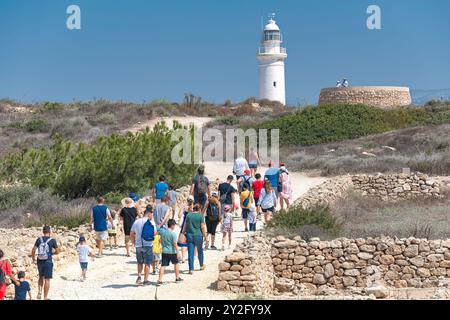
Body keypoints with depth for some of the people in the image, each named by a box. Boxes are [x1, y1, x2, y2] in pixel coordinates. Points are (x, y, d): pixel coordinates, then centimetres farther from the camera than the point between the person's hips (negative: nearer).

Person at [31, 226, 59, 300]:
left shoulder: (39, 239, 1)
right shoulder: (52, 240, -6)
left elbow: (33, 250, 1)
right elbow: (57, 251, -1)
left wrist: (33, 259, 14)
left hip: (40, 261, 3)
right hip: (48, 261, -3)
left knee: (41, 277, 24)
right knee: (47, 279, 3)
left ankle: (39, 292, 10)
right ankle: (45, 297, 6)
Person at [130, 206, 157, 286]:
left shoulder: (136, 222, 5)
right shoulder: (151, 223, -7)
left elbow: (131, 234, 8)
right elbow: (155, 233, -7)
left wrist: (134, 243, 18)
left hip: (138, 245, 3)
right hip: (148, 245, -3)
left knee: (140, 262, 18)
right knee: (147, 263, 5)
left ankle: (139, 276, 1)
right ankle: (145, 280, 6)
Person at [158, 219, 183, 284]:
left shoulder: (162, 232, 2)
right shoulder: (173, 234, -14)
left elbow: (161, 241, 12)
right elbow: (175, 244, -14)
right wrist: (178, 252, -11)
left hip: (164, 251, 4)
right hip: (172, 251, -4)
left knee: (163, 265, 1)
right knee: (176, 264, 16)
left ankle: (160, 280, -7)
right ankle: (177, 278, 26)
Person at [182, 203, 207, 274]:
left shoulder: (188, 215, 2)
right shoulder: (201, 216, -7)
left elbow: (185, 226, 6)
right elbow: (202, 227, -7)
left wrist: (184, 233, 18)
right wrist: (205, 236, 1)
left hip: (189, 235, 2)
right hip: (198, 235, -2)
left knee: (190, 253, 2)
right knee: (200, 251, 19)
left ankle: (191, 269, -1)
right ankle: (201, 265, 36)